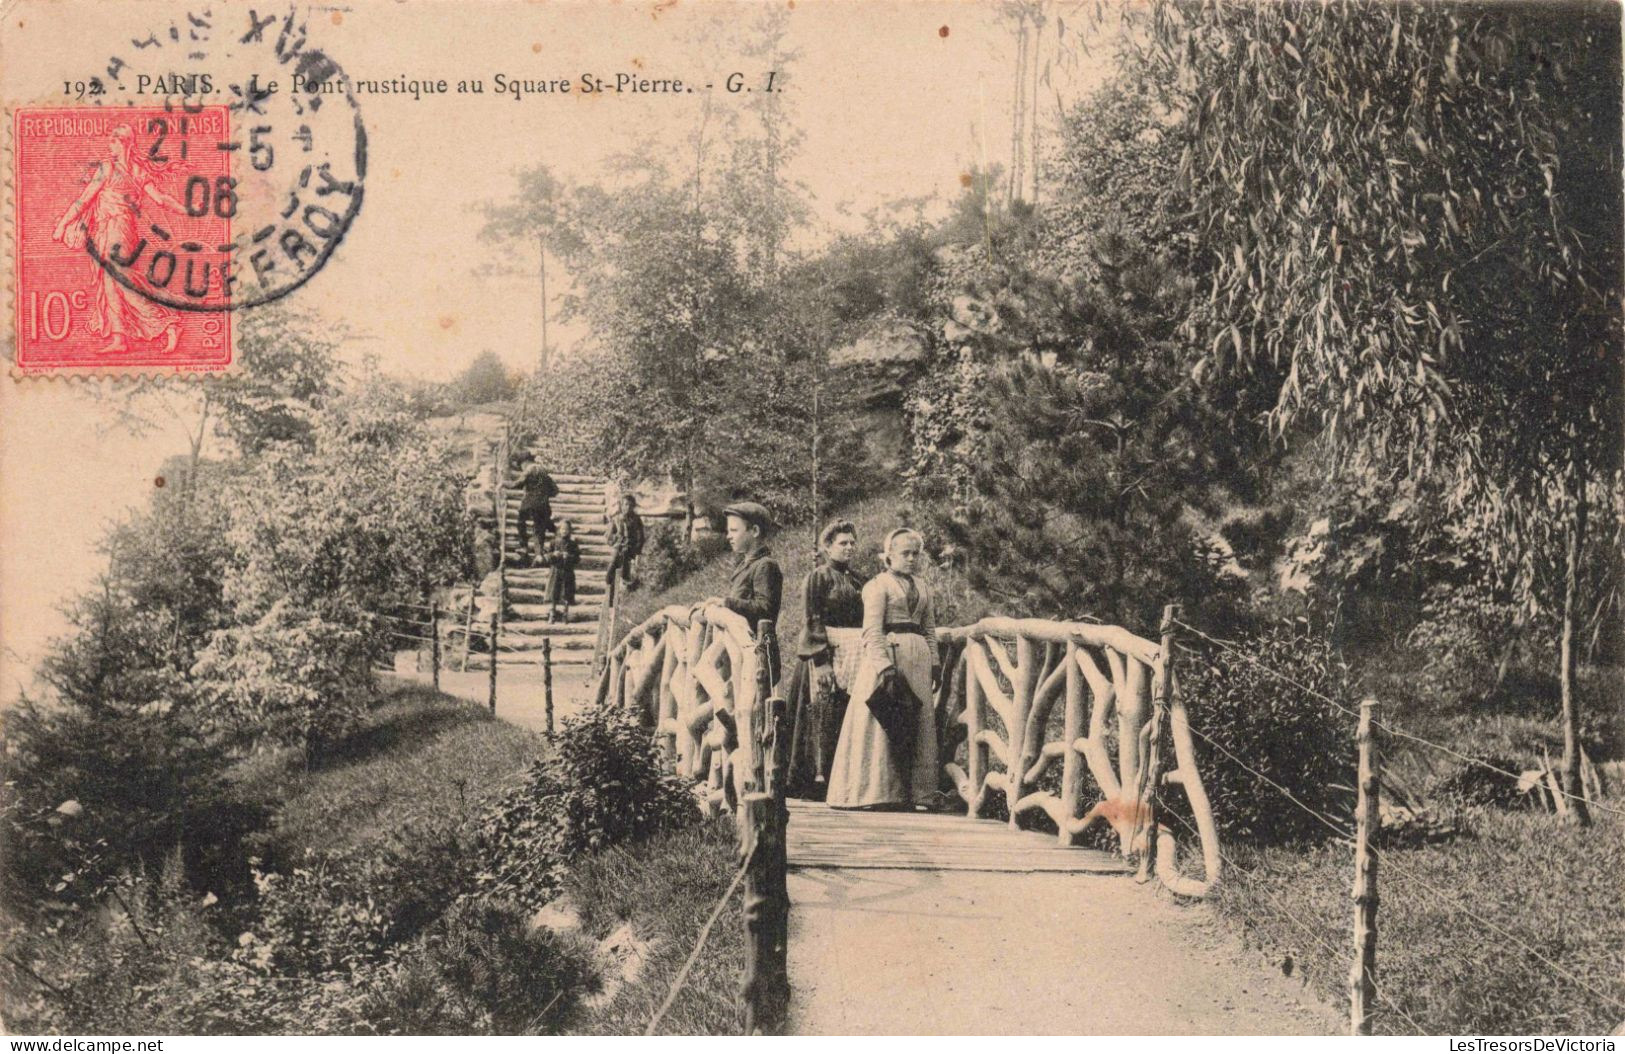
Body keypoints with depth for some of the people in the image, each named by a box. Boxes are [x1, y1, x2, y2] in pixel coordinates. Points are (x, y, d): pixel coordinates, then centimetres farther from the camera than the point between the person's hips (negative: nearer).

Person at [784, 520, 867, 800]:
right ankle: (819, 776, -6)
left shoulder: (857, 582, 17)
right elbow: (811, 621, -9)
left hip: (853, 656, 6)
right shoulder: (817, 578, -1)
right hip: (824, 654, -6)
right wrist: (821, 661, -19)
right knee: (825, 715, -8)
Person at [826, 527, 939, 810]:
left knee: (917, 722, 6)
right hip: (887, 653, -7)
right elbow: (872, 630, -11)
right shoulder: (878, 585, -4)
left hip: (917, 658, 7)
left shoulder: (922, 588, 18)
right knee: (882, 722, -7)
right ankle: (876, 791, -4)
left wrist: (933, 661, 11)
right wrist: (884, 664, -20)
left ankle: (912, 791, 10)